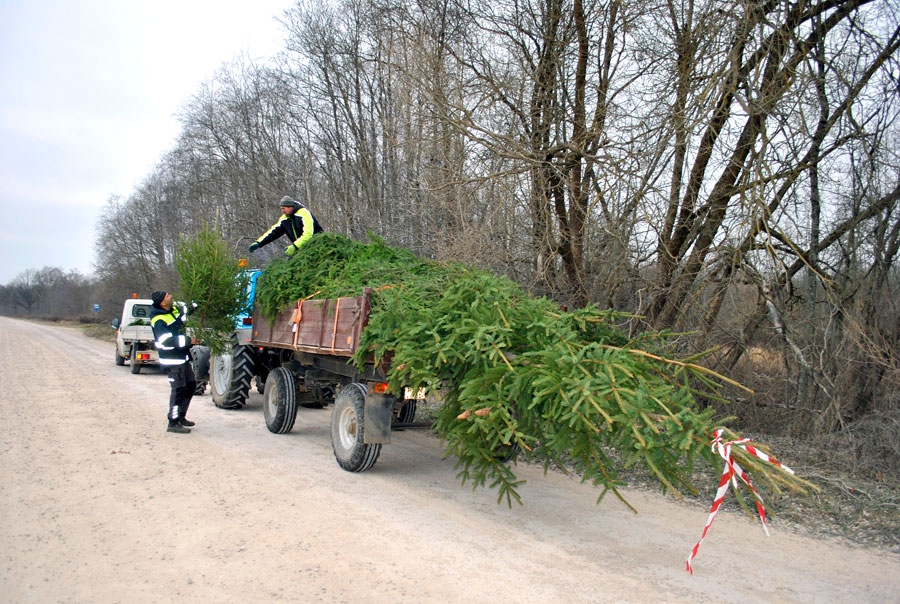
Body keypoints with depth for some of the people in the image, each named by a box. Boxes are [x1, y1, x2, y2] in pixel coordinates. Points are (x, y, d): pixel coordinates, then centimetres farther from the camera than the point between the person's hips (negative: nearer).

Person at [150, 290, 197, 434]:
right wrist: (188, 341, -23)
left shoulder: (173, 310, 8)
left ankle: (180, 417, 28)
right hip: (172, 360, -10)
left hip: (182, 357, 10)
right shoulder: (159, 321, -19)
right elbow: (167, 341, -27)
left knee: (190, 385, 17)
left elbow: (184, 313, 29)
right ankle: (173, 423, -3)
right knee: (179, 389, -9)